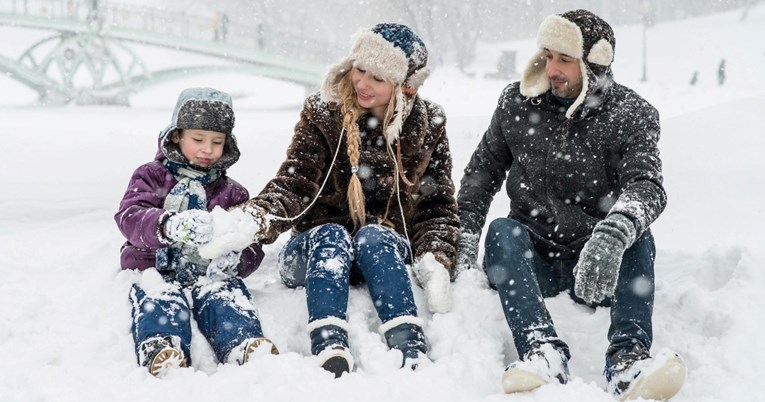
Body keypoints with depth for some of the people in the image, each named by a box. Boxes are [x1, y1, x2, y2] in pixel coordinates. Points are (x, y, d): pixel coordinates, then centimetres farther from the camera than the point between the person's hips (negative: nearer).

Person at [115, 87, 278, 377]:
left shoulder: (232, 193, 22)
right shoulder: (151, 177, 14)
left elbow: (252, 247, 13)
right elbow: (129, 217, -7)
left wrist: (236, 260, -16)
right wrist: (169, 226, -32)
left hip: (210, 273, 2)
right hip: (157, 269, -1)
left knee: (227, 296, -32)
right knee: (160, 299, -35)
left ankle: (246, 346, -61)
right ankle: (161, 352, -64)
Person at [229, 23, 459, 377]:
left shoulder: (427, 126, 1)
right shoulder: (322, 114, -3)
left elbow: (438, 206, 2)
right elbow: (293, 185, -13)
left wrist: (435, 261, -17)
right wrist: (256, 219, -34)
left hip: (387, 253, 1)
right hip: (317, 251, 0)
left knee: (373, 236, -32)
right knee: (331, 235, -33)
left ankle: (411, 350, -50)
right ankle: (330, 351, -54)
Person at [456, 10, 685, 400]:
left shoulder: (632, 116, -6)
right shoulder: (517, 103, 3)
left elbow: (646, 185, -23)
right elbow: (482, 170, 11)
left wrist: (613, 233, -45)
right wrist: (466, 237, -4)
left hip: (598, 266, -1)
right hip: (531, 260, 2)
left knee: (636, 233, -29)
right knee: (501, 230, -28)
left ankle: (628, 359, -44)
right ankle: (543, 353, -48)